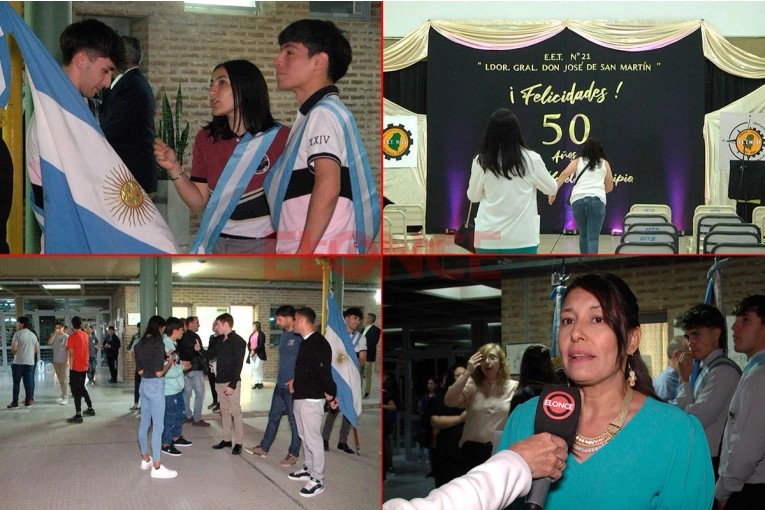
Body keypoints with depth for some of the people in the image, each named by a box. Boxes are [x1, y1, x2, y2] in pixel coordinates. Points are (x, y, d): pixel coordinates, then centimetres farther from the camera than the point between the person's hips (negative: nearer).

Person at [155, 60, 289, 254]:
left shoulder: (280, 138, -8)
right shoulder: (206, 139, 4)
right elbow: (198, 202, 5)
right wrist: (174, 168, -9)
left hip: (264, 248, -4)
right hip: (217, 245, 4)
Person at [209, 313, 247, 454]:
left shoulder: (238, 341, -11)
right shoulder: (221, 341, 13)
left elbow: (238, 365, -17)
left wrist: (232, 384, -21)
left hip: (231, 382, -8)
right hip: (219, 381, 8)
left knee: (235, 411, -4)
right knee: (224, 411, 12)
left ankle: (238, 443, 0)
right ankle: (226, 439, 19)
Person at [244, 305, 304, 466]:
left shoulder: (300, 337, -16)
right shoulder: (284, 335, 12)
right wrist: (280, 377, 18)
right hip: (280, 385, 9)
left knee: (295, 420, 3)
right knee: (273, 416, 17)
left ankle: (293, 454, 14)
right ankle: (263, 448, 29)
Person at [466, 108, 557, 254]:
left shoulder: (481, 161, -5)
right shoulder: (531, 159, -7)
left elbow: (473, 196, 8)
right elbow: (551, 188, 8)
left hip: (488, 236, 1)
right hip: (521, 237, -1)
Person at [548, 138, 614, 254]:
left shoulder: (578, 161, 18)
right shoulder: (604, 163, 19)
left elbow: (564, 174, 0)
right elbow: (609, 187, 20)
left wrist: (553, 191, -5)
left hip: (578, 200, 1)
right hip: (597, 201, -1)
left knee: (583, 235, 21)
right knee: (593, 238, -7)